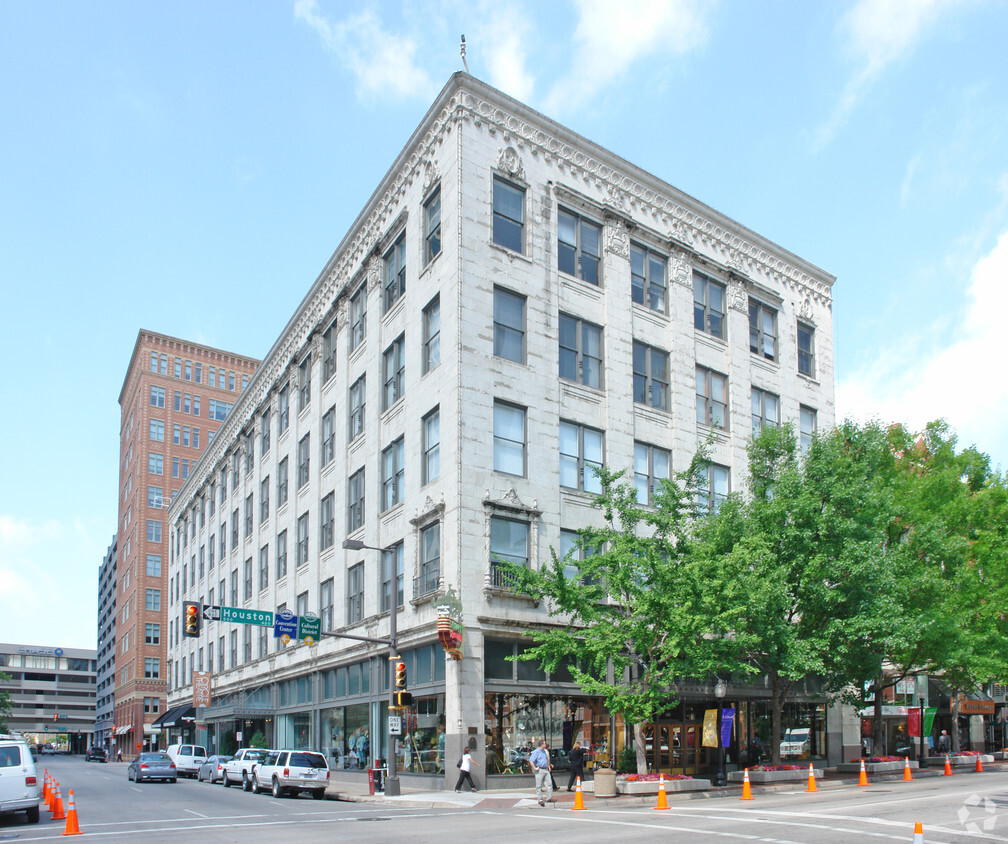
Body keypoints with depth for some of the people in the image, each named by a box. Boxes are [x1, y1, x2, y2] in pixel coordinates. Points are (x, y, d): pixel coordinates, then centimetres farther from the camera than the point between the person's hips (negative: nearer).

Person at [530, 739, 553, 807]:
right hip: (539, 770, -8)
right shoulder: (536, 752, -10)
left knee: (549, 783, 3)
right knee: (539, 786, -1)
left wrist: (549, 766, 22)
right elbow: (531, 761, -16)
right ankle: (540, 799, 4)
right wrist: (535, 768, -17)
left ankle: (549, 798, 11)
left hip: (546, 770, 8)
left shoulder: (544, 751, 17)